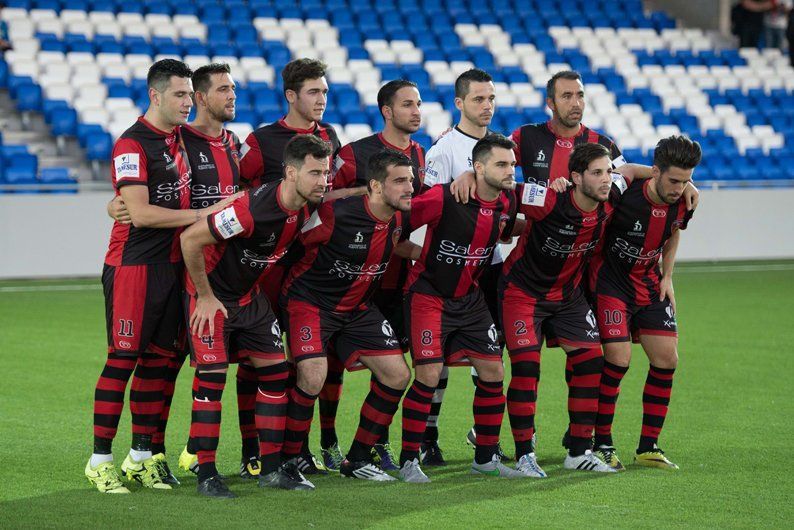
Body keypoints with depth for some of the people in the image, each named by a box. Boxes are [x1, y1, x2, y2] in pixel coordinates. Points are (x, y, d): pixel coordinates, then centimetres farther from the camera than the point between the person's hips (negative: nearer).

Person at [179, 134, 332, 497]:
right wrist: (205, 296, -19)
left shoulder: (307, 205, -11)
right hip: (213, 296, -8)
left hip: (251, 296, 8)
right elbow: (190, 239, -28)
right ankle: (206, 474, -5)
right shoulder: (254, 208, -34)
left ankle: (271, 468, 11)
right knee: (212, 377, -12)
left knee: (275, 371, 3)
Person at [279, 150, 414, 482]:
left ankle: (357, 460, 15)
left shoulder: (398, 219, -6)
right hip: (310, 301, -7)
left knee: (398, 376, 1)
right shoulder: (335, 215, -28)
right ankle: (286, 462, -8)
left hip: (357, 307, 7)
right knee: (313, 377, -26)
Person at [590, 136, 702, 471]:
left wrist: (667, 277, 8)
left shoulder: (683, 202, -9)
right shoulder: (624, 194, -27)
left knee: (667, 359, -1)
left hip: (649, 285, 6)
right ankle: (602, 444, -2)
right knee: (618, 358, -17)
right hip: (610, 282, -6)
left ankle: (648, 448, 9)